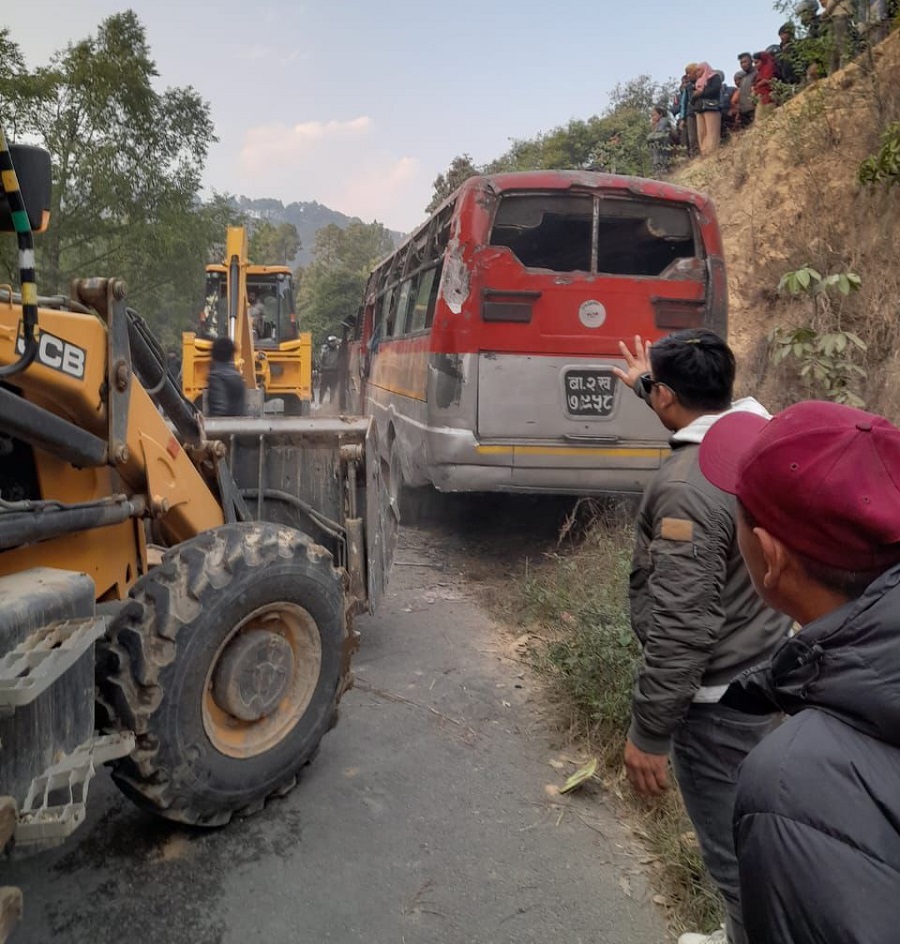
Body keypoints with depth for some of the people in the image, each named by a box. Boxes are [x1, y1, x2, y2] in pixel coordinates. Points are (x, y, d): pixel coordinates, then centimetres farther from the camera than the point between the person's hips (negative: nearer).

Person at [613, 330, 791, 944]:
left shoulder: (688, 486, -28)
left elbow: (681, 629, -27)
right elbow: (701, 412, 25)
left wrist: (648, 732, -18)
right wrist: (647, 384, 38)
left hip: (718, 698, -9)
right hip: (763, 675, 10)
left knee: (736, 853, 9)